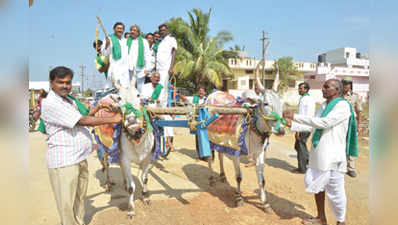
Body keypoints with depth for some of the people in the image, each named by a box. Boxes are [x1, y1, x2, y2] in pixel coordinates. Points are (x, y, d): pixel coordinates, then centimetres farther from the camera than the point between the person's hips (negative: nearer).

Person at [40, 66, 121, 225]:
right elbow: (82, 121, -21)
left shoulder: (70, 100, 15)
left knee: (80, 199, 20)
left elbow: (80, 120, 26)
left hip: (80, 158, 9)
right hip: (63, 162, -9)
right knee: (67, 205, 1)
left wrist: (98, 107, 16)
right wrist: (113, 120, -17)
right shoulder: (50, 103, -16)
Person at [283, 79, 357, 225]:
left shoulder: (343, 106, -14)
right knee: (317, 185, 16)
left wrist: (295, 116, -26)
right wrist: (292, 125, -2)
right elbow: (312, 125, 13)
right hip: (318, 154, 8)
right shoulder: (324, 105, 12)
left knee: (335, 190, 4)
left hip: (332, 156, -8)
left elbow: (324, 123, -26)